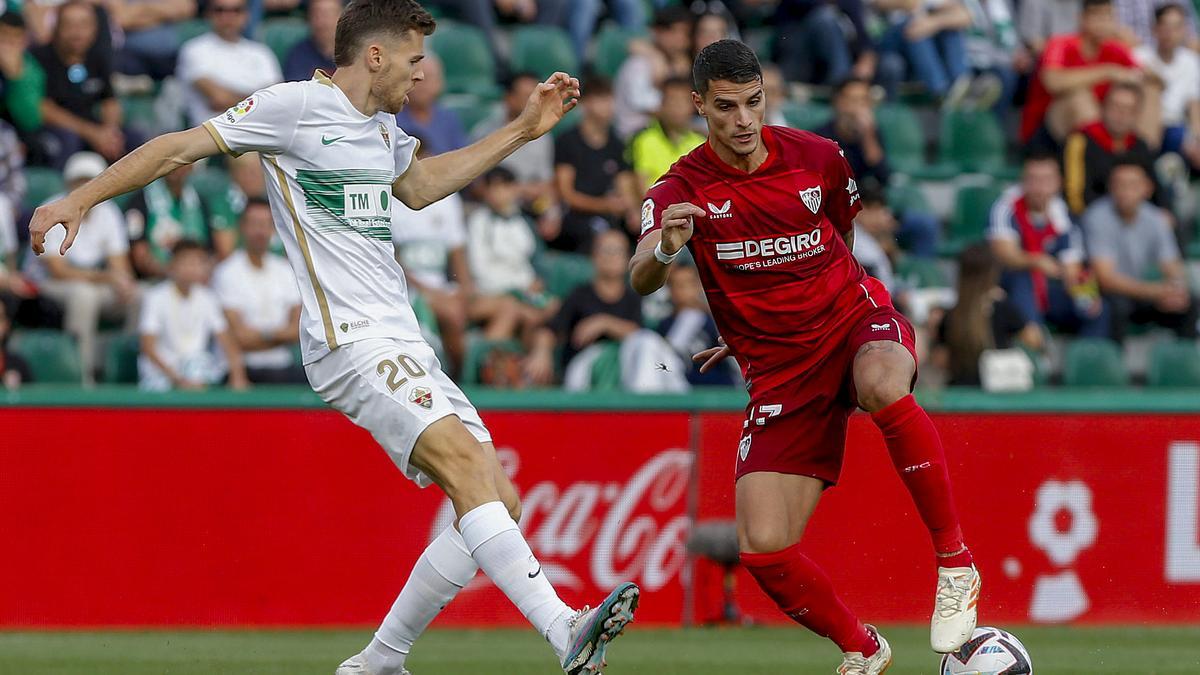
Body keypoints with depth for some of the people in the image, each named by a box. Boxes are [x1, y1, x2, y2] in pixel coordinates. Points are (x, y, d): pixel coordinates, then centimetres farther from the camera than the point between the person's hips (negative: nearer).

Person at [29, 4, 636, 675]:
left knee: (497, 502, 1)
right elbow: (182, 147, -1)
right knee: (464, 461, -27)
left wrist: (523, 130, 39)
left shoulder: (383, 128, 21)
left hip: (405, 344, 9)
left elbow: (419, 187, 42)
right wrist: (79, 200, -5)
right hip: (352, 340, -9)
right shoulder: (295, 105, -3)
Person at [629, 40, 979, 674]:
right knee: (763, 549, -13)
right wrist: (663, 249, -49)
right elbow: (640, 280, -25)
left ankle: (956, 562, -23)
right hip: (779, 375, 1)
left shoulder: (819, 157, -1)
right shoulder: (681, 190, -7)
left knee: (882, 385, -39)